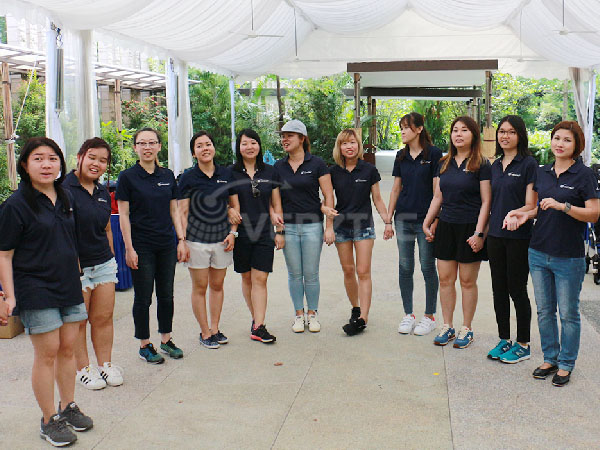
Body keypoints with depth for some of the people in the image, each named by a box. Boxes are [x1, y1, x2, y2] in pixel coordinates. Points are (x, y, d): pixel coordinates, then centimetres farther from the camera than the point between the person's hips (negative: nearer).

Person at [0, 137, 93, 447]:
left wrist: (79, 279, 18)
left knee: (67, 349, 13)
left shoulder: (65, 199, 8)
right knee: (47, 354, 0)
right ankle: (49, 421, 15)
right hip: (36, 291, -6)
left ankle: (68, 407, 30)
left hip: (69, 287, 6)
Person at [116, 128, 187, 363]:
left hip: (166, 245, 4)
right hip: (141, 245, -4)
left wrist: (181, 240, 4)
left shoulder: (168, 176, 7)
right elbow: (124, 215, -6)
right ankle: (144, 345, 17)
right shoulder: (128, 176, -5)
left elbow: (174, 210, 11)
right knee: (143, 297, 3)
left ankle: (166, 340, 25)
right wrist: (129, 248, -11)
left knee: (166, 295, 11)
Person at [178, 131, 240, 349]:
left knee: (217, 285, 12)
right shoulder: (188, 177, -2)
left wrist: (233, 232, 2)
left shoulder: (226, 174, 6)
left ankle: (215, 329, 24)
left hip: (221, 237, 3)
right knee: (200, 287, 3)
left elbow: (235, 206, 12)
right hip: (197, 238, -3)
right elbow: (183, 212, -1)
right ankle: (205, 332, 14)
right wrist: (183, 241, -7)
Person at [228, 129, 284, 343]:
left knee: (260, 279, -5)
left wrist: (280, 231, 5)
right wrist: (231, 212, -14)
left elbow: (276, 204, 10)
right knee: (247, 278, 9)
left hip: (264, 233, 0)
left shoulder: (270, 172, 7)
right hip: (241, 233, 0)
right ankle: (256, 318, 25)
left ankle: (258, 327, -5)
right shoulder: (231, 173, 2)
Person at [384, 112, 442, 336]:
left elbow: (437, 189, -7)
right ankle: (408, 315, 19)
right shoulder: (401, 156, 10)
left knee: (428, 268, 3)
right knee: (405, 267, 7)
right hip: (404, 218, 5)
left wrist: (435, 220, -12)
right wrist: (388, 220, 10)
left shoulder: (433, 153, -5)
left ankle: (429, 316, 15)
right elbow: (396, 189, 13)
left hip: (425, 218, -5)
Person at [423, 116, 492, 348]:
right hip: (446, 227, 5)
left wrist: (478, 233, -14)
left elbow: (486, 202, -8)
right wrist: (427, 223, 12)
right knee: (445, 279, 7)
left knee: (467, 281, 3)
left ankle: (466, 329, 16)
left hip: (469, 228, -5)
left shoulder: (481, 165, -6)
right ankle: (447, 327, 19)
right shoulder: (445, 164, 10)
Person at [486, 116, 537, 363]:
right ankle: (504, 340, 24)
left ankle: (523, 345, 14)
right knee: (499, 290, 11)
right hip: (496, 236, 6)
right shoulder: (496, 165, 12)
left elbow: (531, 204, -13)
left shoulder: (528, 164, -8)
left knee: (517, 290, 1)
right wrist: (485, 230, 12)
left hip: (519, 236, -6)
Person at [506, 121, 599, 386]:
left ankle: (566, 364, 20)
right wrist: (525, 214, 0)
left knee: (568, 313, 5)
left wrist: (562, 206, -24)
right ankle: (550, 359, 28)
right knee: (544, 311, 13)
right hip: (539, 252, 5)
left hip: (569, 257, -5)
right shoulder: (542, 172, 9)